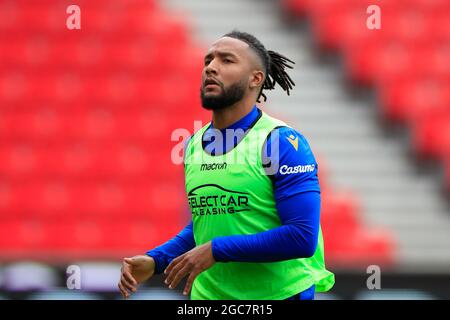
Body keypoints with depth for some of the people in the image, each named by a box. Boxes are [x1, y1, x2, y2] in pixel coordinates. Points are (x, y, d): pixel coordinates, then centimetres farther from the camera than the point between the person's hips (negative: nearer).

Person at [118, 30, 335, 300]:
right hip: (207, 293, 6)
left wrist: (217, 250, -22)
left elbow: (302, 238, -21)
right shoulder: (194, 145, 6)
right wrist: (155, 261, 2)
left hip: (278, 293, -6)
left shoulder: (282, 142, -14)